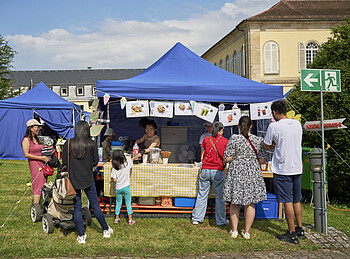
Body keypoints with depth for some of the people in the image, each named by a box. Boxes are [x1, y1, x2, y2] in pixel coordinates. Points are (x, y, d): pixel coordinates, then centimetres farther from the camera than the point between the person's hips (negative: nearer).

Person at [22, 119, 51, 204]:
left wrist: (46, 157, 10)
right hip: (34, 164, -8)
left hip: (42, 164, 8)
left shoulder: (37, 139, 18)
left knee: (43, 186, 6)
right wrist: (41, 158, -15)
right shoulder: (26, 140, -6)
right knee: (38, 187, -13)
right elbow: (26, 155, -13)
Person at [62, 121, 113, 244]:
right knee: (95, 205, 12)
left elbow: (64, 162, -2)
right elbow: (95, 161, 1)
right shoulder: (92, 144, -7)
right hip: (88, 178, 0)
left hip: (74, 179, 0)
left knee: (77, 207, 8)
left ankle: (81, 236, 12)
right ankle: (106, 230, 24)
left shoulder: (68, 144, -7)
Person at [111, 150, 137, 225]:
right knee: (128, 203, 9)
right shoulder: (127, 163, -12)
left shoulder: (114, 168, -14)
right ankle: (130, 220, 11)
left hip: (118, 188, 0)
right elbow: (132, 159, 8)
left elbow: (114, 180, -13)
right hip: (126, 187, 0)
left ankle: (117, 218, 26)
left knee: (118, 203, 17)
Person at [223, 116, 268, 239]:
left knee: (234, 203, 12)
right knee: (250, 204, 11)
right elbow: (262, 160, -2)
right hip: (252, 173, 2)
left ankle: (234, 230, 17)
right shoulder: (259, 140, -3)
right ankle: (247, 231, 17)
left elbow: (228, 158, -11)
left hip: (236, 173, -1)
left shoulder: (234, 139, -10)